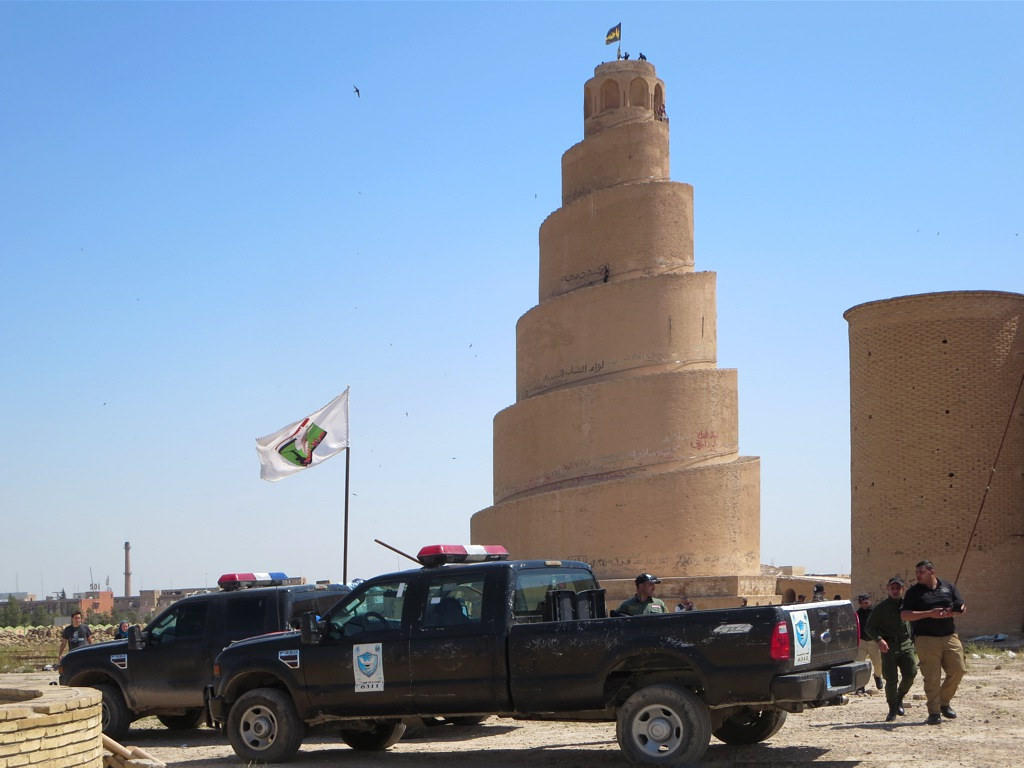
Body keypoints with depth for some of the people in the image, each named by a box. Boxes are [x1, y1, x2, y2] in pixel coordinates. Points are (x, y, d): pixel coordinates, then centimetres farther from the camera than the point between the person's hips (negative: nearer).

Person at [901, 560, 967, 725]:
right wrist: (929, 614, -15)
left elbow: (962, 607, 11)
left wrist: (953, 612, -14)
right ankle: (934, 712, 2)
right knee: (932, 677, -6)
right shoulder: (913, 592, 3)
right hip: (926, 639, -3)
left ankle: (944, 702, 19)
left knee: (958, 670, -1)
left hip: (950, 637, 3)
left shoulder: (948, 587, 12)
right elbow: (904, 615, -5)